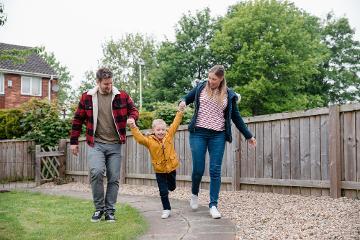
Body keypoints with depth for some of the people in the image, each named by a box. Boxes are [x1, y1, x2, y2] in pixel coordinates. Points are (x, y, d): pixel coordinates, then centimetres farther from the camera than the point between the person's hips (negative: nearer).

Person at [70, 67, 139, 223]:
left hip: (115, 145, 2)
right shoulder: (87, 97, 0)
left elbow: (133, 110, 13)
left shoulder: (122, 96, 0)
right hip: (96, 144, -2)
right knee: (96, 172, -22)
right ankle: (99, 207, -2)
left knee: (114, 179, 4)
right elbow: (78, 120, 9)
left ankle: (109, 210, 20)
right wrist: (73, 141, 10)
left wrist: (131, 118, -11)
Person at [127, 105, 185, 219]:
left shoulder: (169, 135, -6)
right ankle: (166, 209, 18)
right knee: (163, 191, 3)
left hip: (171, 167, 2)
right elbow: (139, 138, -23)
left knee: (172, 187, 22)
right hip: (159, 170, -2)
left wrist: (180, 112, -10)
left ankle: (168, 183, 57)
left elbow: (175, 124, -6)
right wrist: (133, 128, -34)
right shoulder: (149, 140, -11)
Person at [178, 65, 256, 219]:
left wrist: (248, 136, 13)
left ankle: (213, 205, 4)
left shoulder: (229, 95, 5)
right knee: (198, 169, -1)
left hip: (218, 136, 0)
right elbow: (187, 98, 18)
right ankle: (194, 194, 28)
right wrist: (183, 102, -8)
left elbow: (236, 117, 12)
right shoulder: (200, 87, 5)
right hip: (198, 133, 0)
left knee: (215, 171, -2)